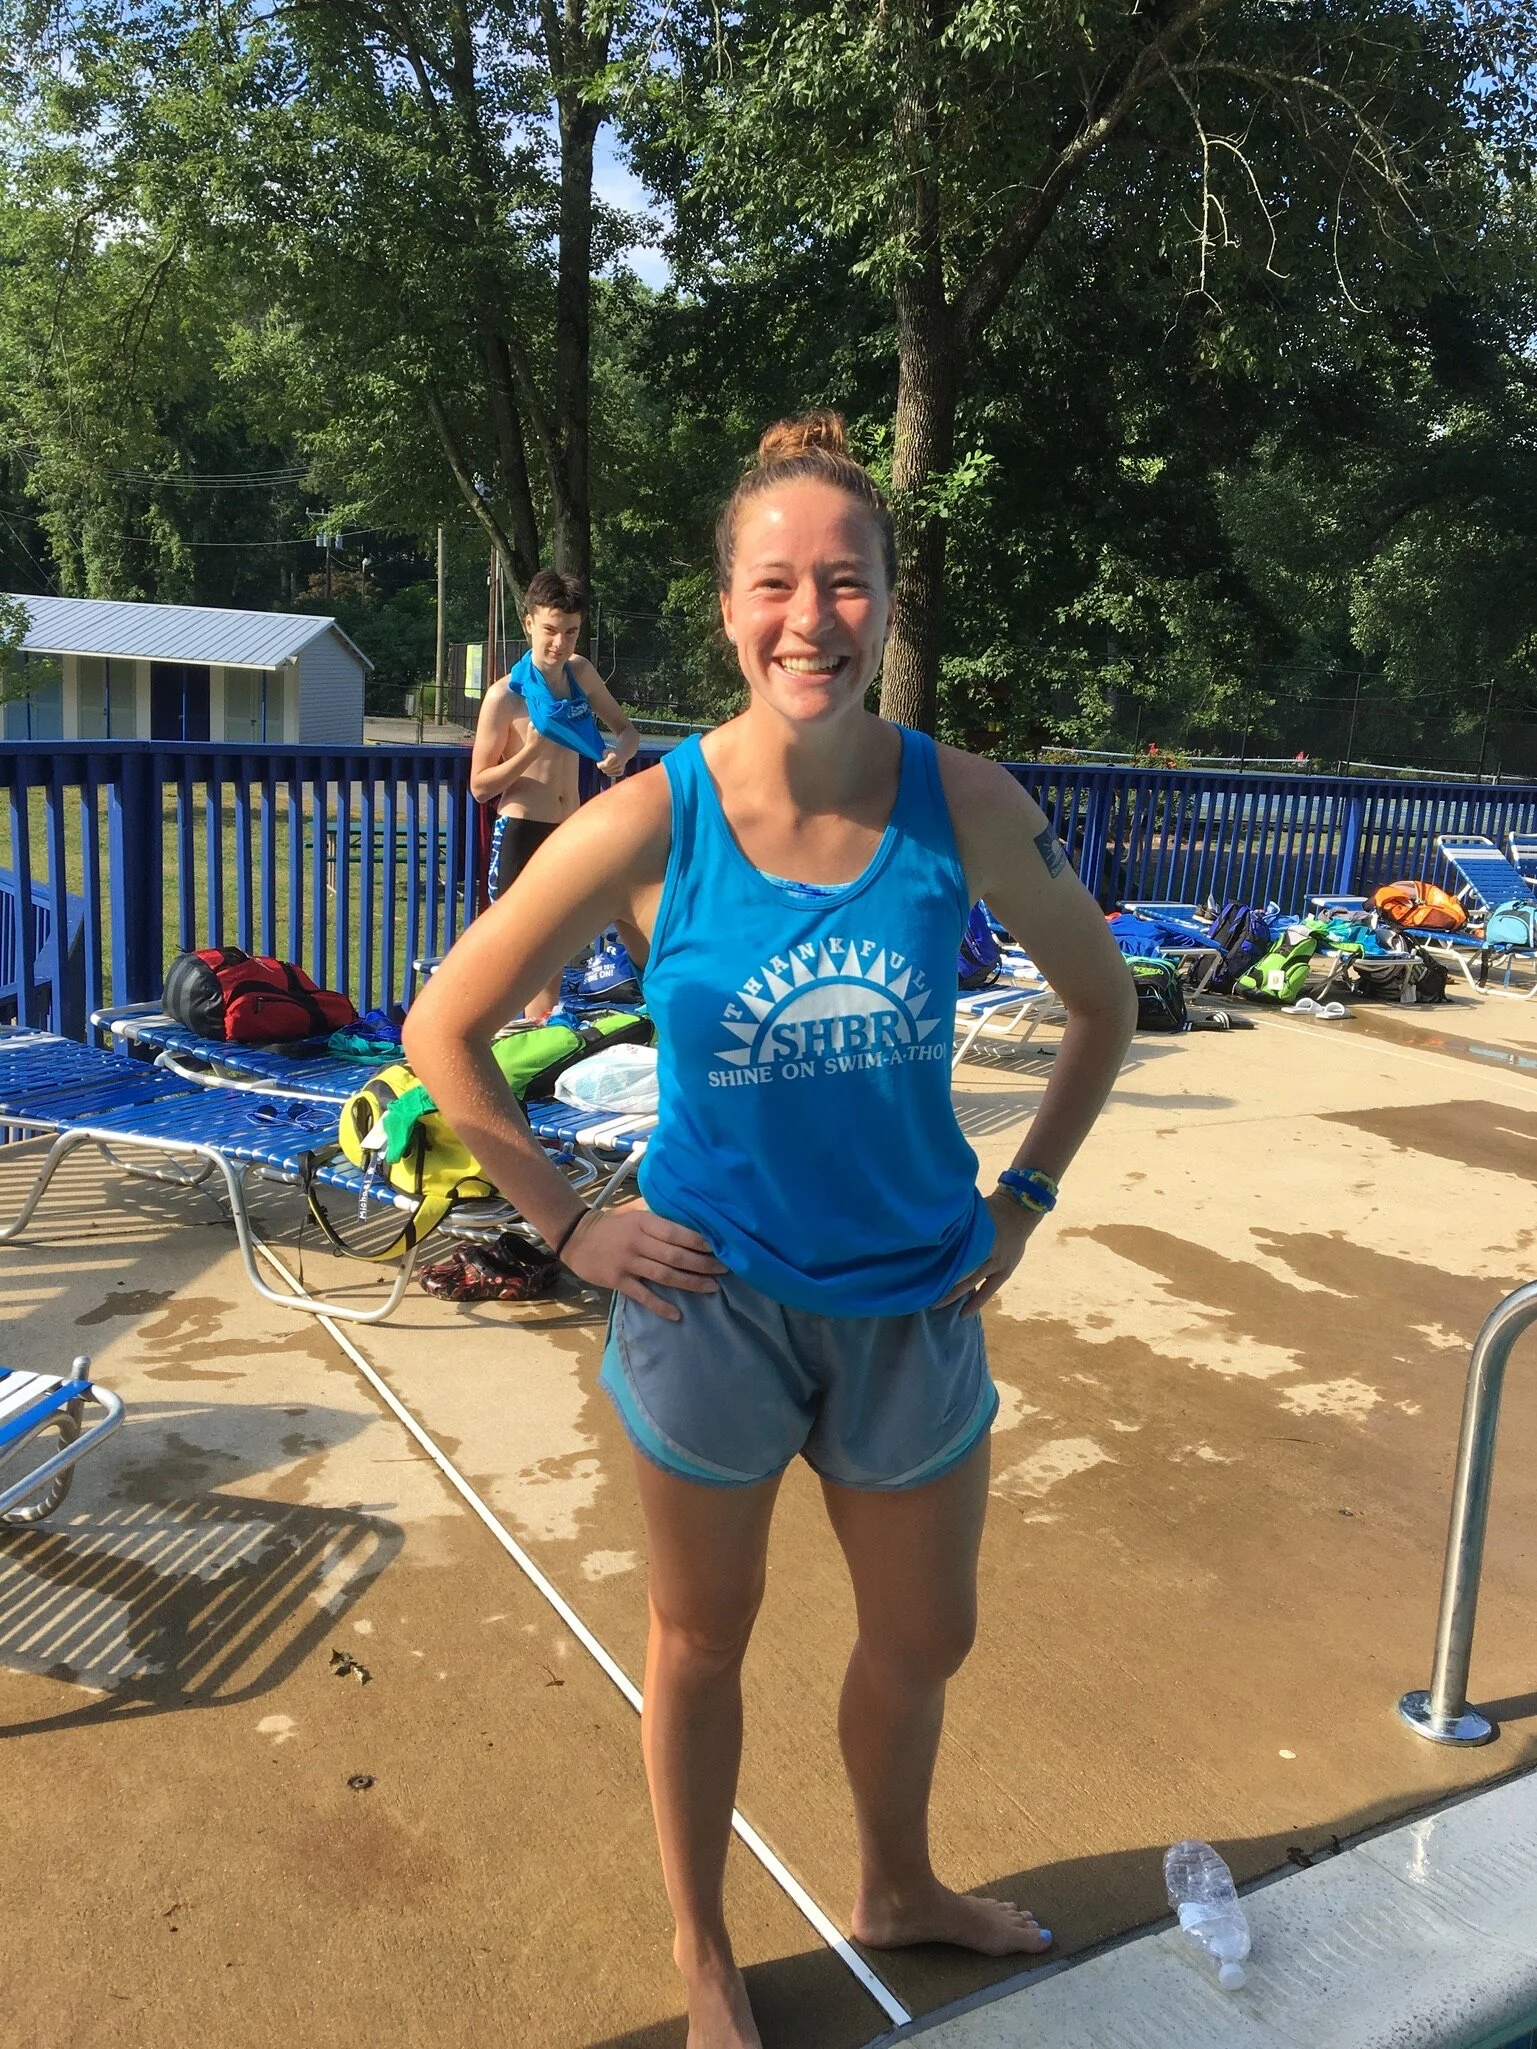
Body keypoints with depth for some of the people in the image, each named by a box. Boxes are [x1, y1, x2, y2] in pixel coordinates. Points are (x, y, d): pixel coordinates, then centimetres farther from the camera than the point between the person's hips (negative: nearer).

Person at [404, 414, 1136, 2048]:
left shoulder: (963, 806, -12)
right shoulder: (646, 826, -18)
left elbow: (1103, 1004, 4)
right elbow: (443, 1030, -8)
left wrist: (1021, 1200, 2)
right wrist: (568, 1224, -8)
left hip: (914, 1301, 3)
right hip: (713, 1298, -2)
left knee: (924, 1637, 22)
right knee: (701, 1647, 19)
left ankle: (895, 1888, 54)